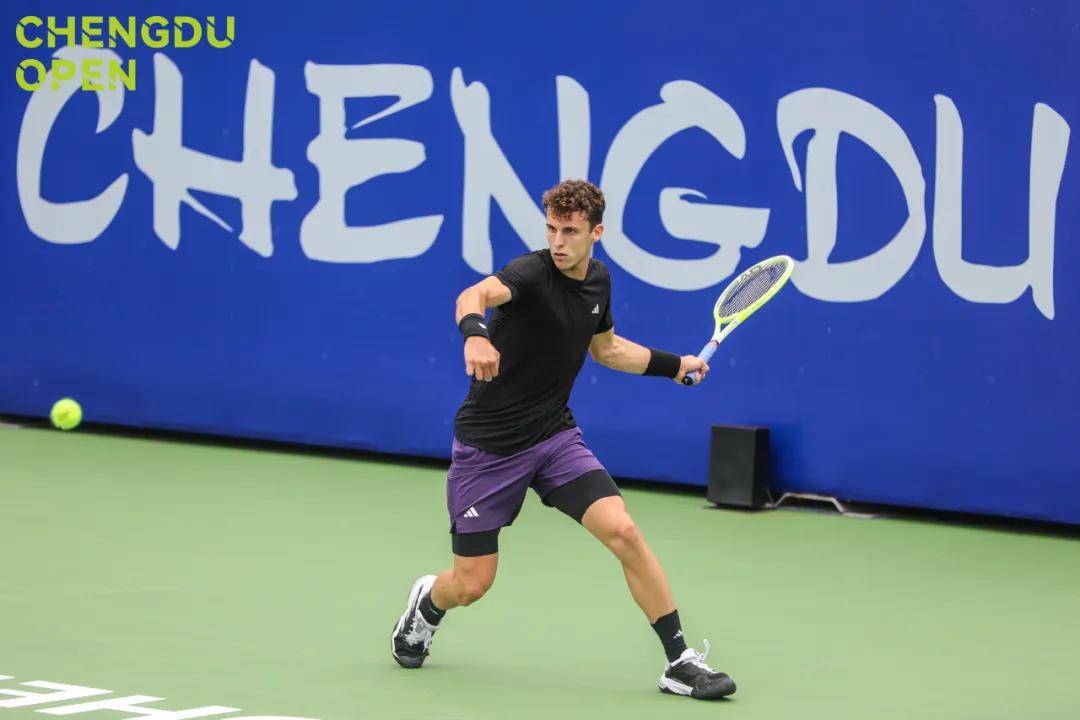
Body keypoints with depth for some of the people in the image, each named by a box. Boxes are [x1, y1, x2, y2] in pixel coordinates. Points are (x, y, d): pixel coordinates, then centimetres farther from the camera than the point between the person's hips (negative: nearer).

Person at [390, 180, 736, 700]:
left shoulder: (598, 281, 2)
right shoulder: (532, 272, -20)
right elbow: (474, 295, -44)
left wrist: (673, 364, 19)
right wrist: (475, 333, -65)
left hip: (555, 436, 5)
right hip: (487, 444, -5)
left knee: (623, 531, -17)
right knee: (471, 584, 0)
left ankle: (679, 662, -10)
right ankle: (428, 603, 39)